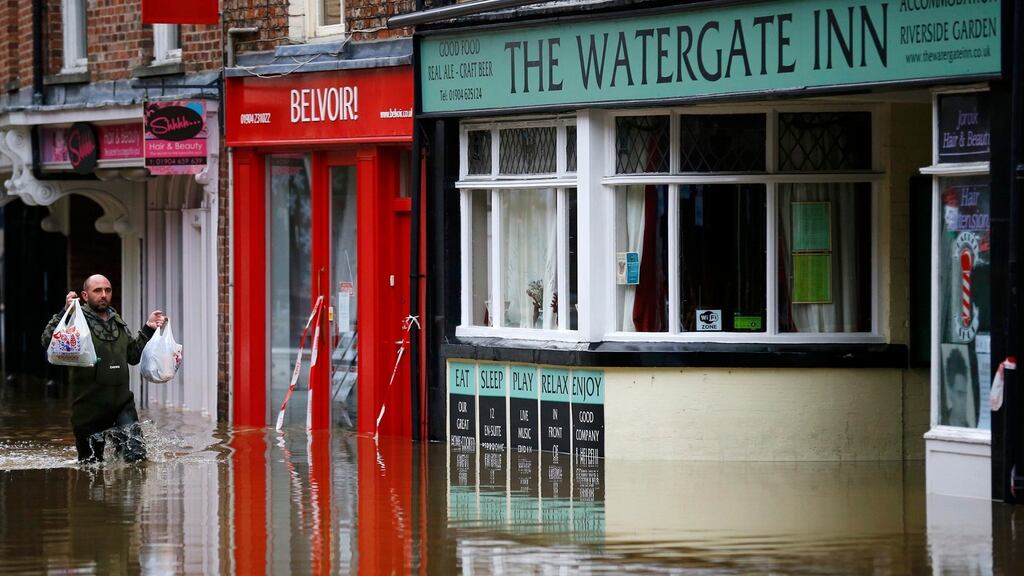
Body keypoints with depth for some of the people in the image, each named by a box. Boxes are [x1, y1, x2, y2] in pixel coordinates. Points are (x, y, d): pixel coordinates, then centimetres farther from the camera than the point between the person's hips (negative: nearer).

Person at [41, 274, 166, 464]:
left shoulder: (118, 324, 15)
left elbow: (133, 356, 24)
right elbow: (48, 341, -22)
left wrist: (148, 330, 16)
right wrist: (65, 313, -30)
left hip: (122, 404, 4)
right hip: (90, 408, -4)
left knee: (137, 456, -7)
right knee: (92, 465, 6)